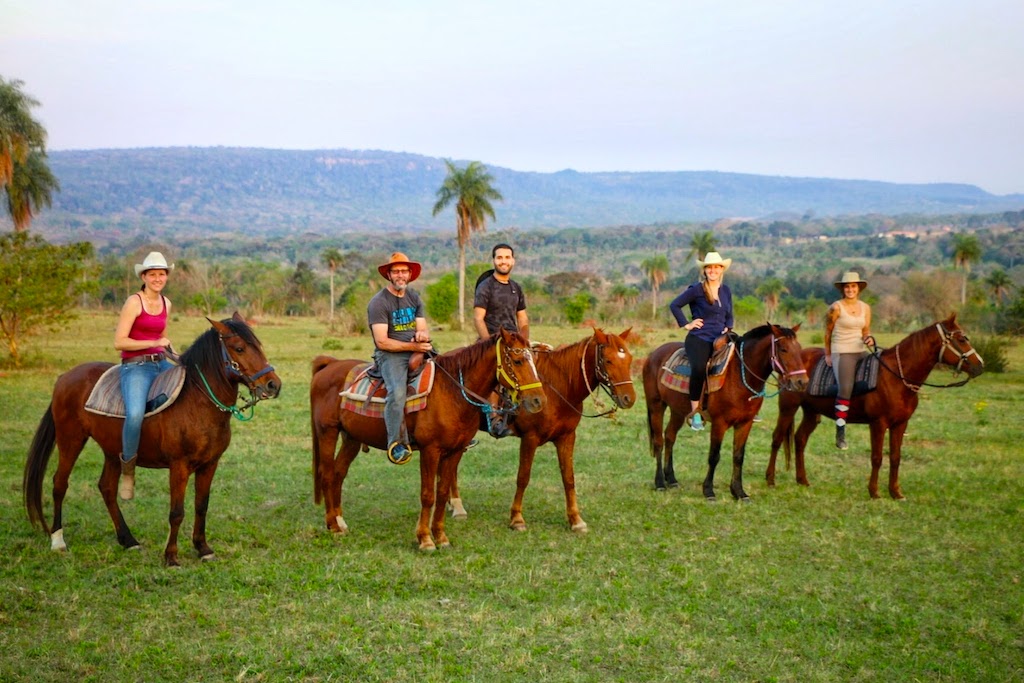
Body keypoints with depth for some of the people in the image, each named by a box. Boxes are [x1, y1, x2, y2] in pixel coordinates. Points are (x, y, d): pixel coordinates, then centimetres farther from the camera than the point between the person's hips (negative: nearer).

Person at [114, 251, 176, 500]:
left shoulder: (166, 303, 12)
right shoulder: (134, 302, -8)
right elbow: (118, 342, -13)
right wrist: (153, 343, -17)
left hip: (161, 363, 7)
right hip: (135, 366, -7)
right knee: (135, 415, -31)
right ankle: (127, 471, -10)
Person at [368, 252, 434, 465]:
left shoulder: (415, 298, 15)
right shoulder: (378, 302, -6)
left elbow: (423, 329, 14)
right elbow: (382, 342, -12)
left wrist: (423, 335, -12)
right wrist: (413, 346, -17)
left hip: (417, 351, 7)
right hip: (390, 355, -7)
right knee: (397, 392, -33)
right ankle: (396, 444, -27)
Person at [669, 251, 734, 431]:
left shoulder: (726, 290, 15)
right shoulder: (697, 289, -2)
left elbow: (729, 316, 25)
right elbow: (674, 305, -2)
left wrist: (728, 329, 6)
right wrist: (686, 324, -4)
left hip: (720, 339, 6)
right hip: (699, 338, -6)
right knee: (699, 368, -33)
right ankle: (695, 412, -24)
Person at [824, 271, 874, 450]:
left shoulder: (865, 308, 10)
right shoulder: (836, 308, -6)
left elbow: (865, 331, 15)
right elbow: (828, 332, 1)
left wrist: (869, 338, -8)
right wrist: (828, 354, 5)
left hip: (860, 351, 6)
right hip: (841, 353, -6)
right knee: (845, 388, -20)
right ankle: (840, 433, -15)